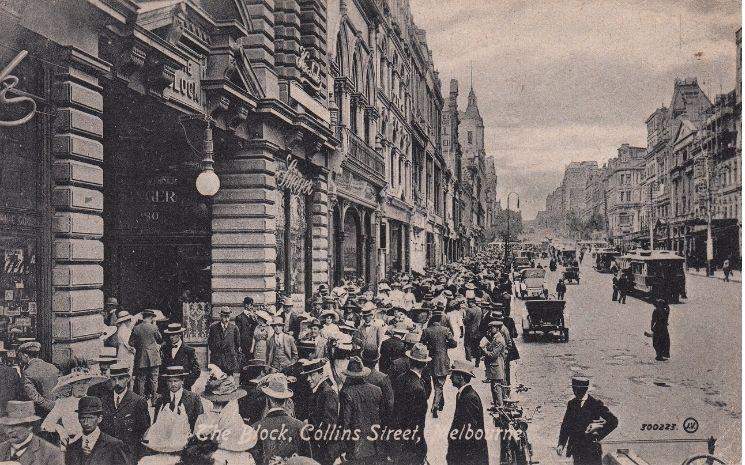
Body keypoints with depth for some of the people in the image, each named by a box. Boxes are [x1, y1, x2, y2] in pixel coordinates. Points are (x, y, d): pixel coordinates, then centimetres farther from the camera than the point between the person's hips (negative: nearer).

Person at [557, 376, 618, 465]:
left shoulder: (595, 404, -6)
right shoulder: (571, 404, 7)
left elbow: (613, 421, -4)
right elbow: (565, 425, 9)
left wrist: (600, 435, -7)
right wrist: (561, 443, -1)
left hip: (592, 447, -4)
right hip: (576, 447, 4)